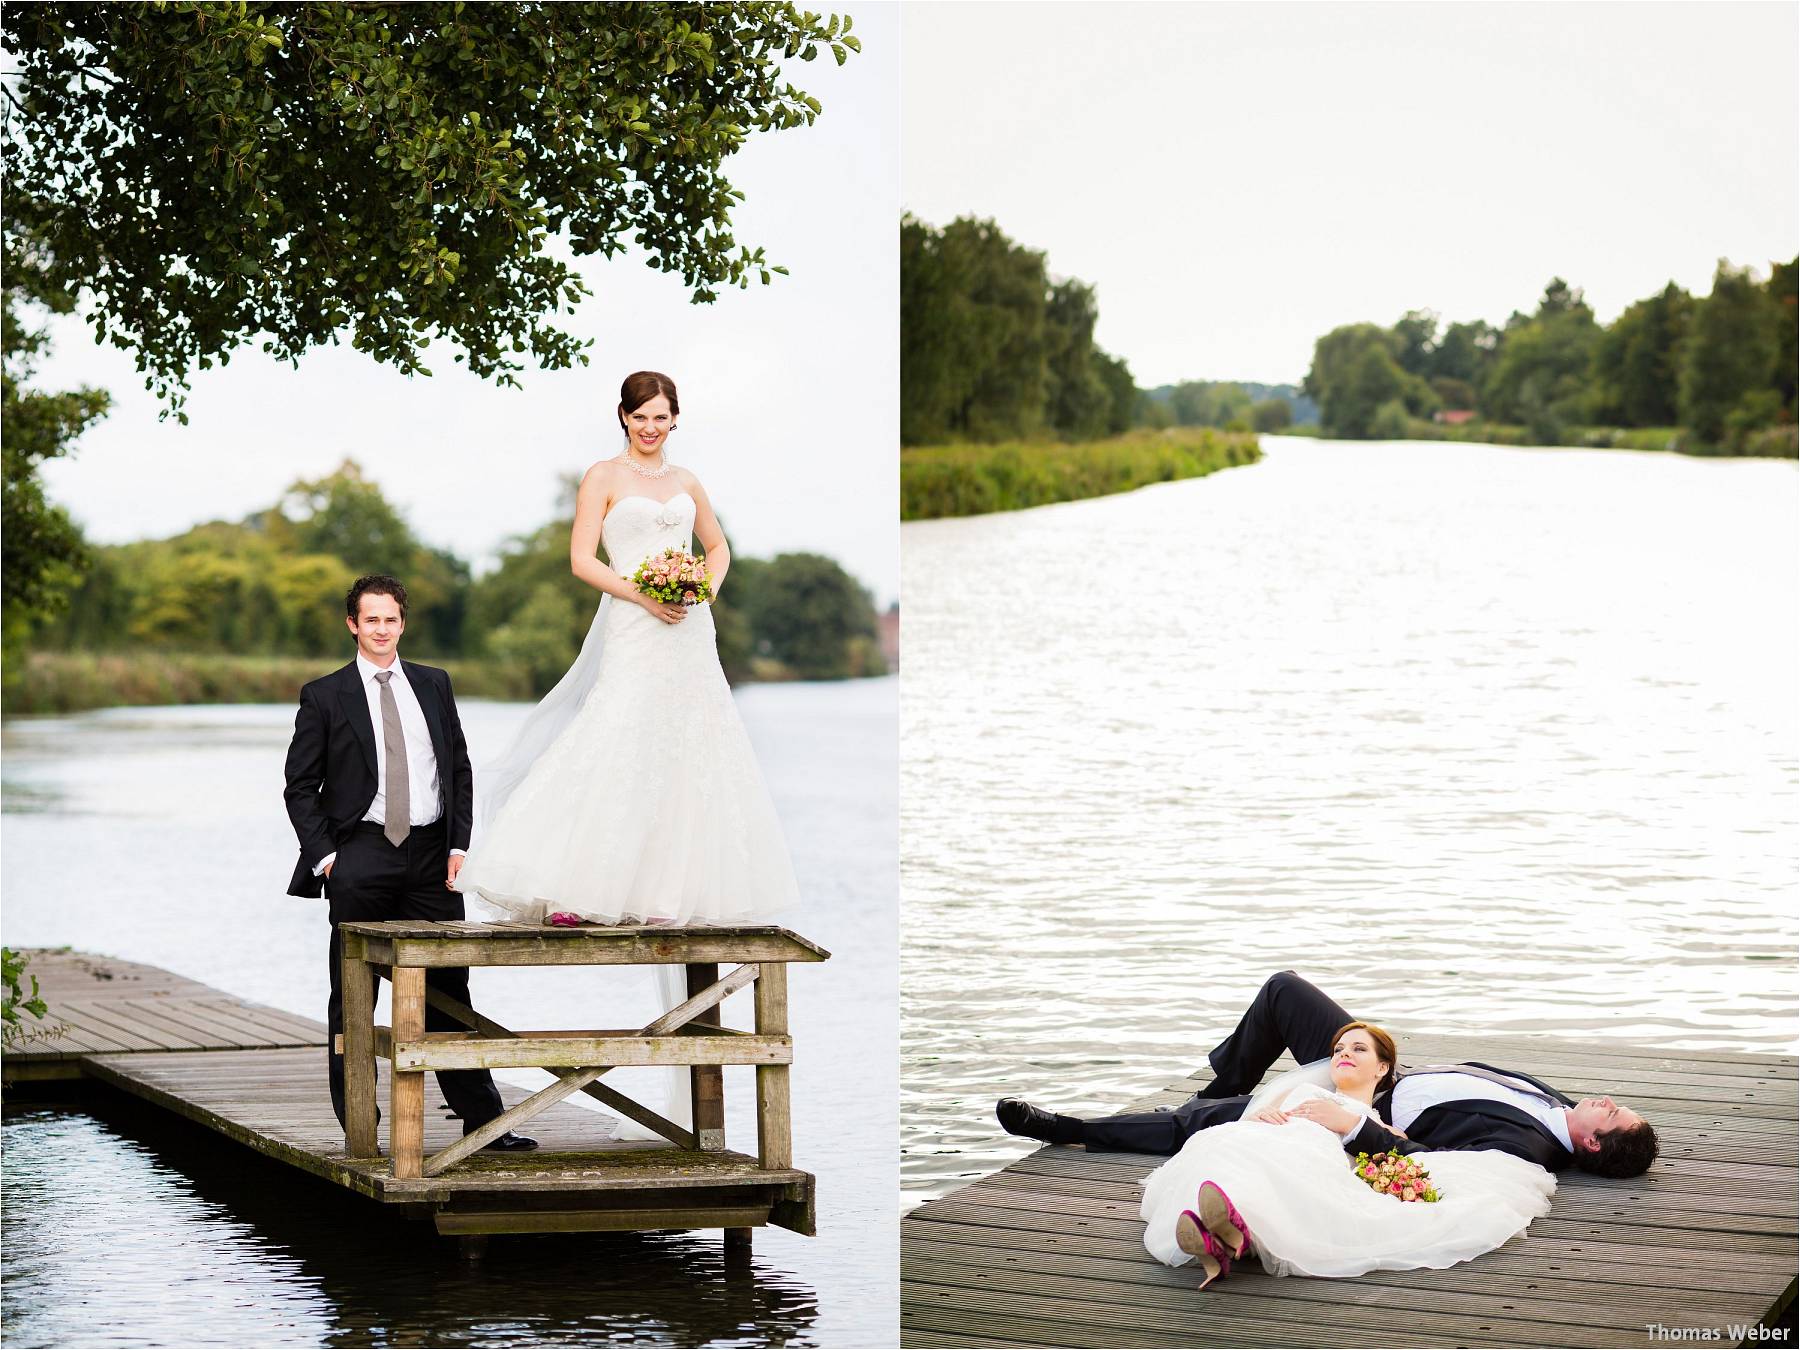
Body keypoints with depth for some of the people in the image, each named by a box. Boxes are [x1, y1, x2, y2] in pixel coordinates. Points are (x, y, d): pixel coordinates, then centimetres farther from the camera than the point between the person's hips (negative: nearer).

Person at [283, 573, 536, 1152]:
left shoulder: (434, 685, 12)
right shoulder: (324, 696, 3)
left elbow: (460, 770, 13)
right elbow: (301, 787, 3)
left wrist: (459, 845, 3)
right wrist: (324, 856, -7)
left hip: (430, 856, 3)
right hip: (359, 858, -2)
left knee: (448, 989, 6)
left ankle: (482, 1118, 9)